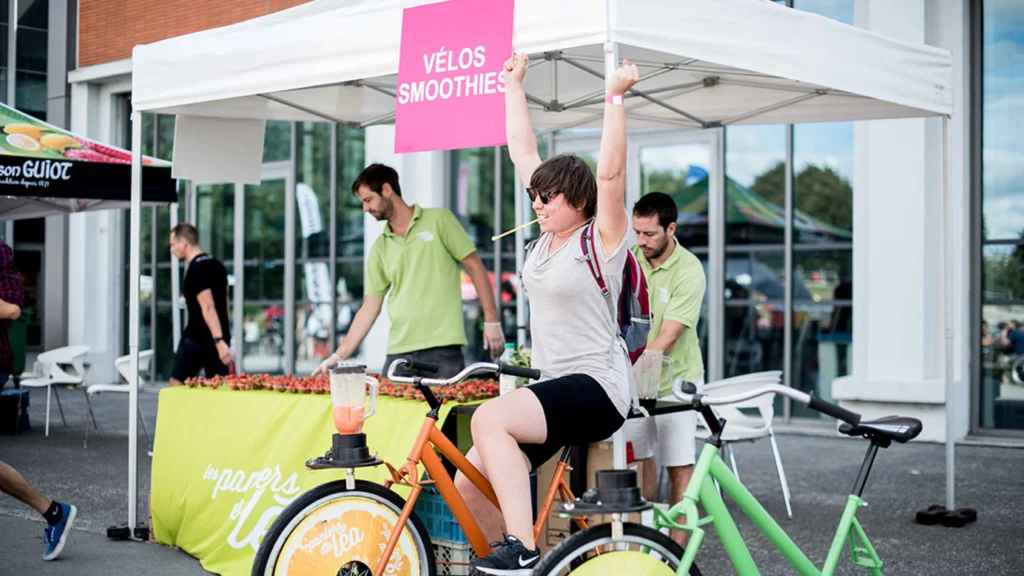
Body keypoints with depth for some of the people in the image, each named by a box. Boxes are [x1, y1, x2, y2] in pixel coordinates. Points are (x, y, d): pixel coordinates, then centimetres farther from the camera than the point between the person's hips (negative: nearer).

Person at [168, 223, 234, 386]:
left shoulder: (195, 271, -15)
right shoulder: (217, 265, 12)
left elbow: (208, 307, -24)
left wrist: (219, 342, -30)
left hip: (197, 338, -8)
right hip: (219, 337, 8)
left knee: (177, 382, 7)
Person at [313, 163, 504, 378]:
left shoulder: (439, 220, 2)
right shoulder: (380, 248, 13)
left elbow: (474, 267, 1)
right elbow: (369, 308, 12)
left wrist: (491, 321, -5)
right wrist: (339, 355, 6)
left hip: (443, 347, -4)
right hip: (398, 352, 4)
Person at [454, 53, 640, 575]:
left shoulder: (602, 238, -7)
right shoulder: (549, 234, 12)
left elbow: (610, 172, -23)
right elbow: (524, 154, 16)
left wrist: (614, 97, -26)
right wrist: (513, 86, 19)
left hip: (596, 388, -8)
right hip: (553, 387, 8)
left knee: (489, 418, -31)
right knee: (469, 485, -2)